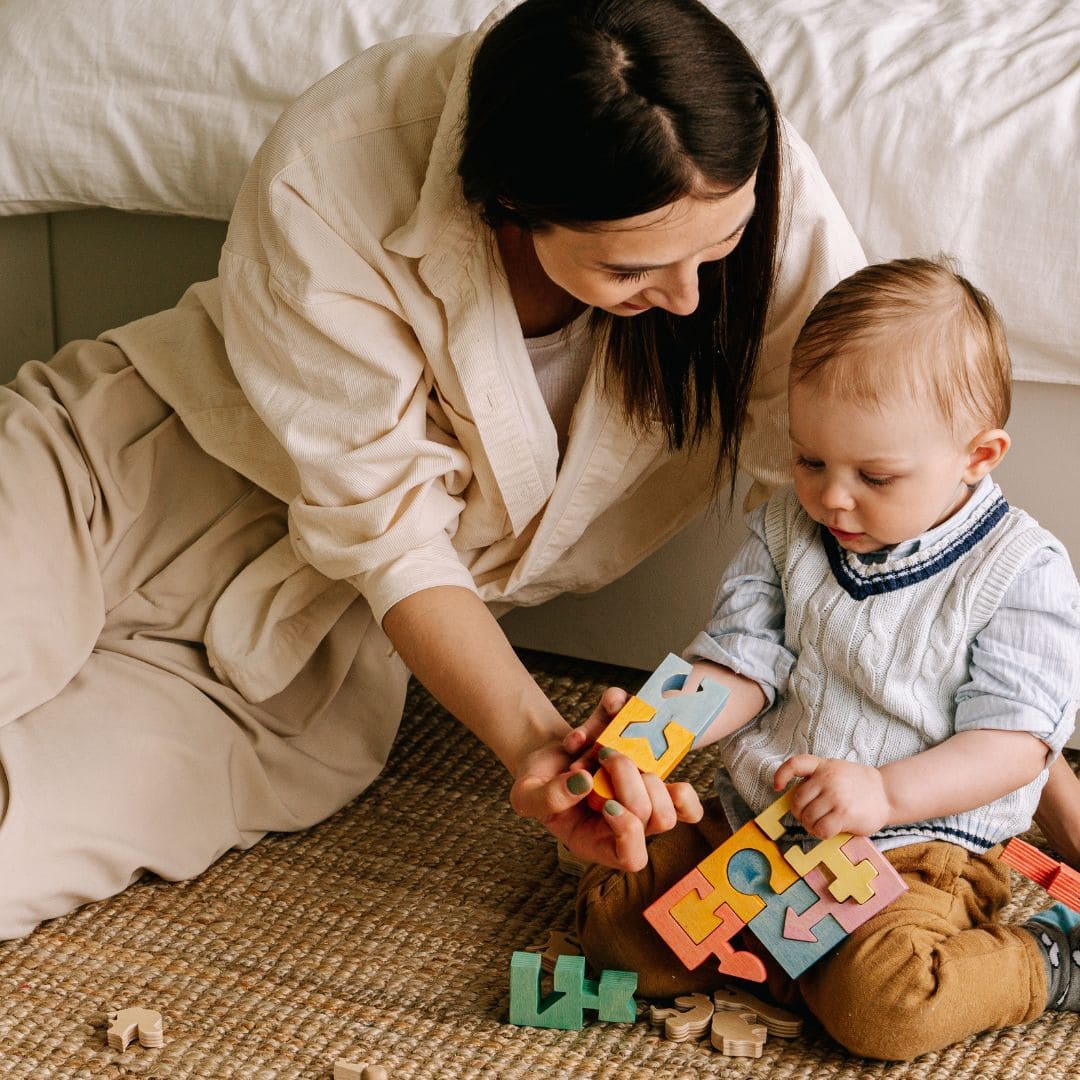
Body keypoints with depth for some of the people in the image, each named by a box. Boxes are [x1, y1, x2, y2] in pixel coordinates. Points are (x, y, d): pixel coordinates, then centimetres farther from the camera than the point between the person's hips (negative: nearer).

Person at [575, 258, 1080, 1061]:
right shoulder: (787, 529, 3)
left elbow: (1013, 743, -14)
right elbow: (739, 666, 1)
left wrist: (884, 793, -29)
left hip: (915, 843, -5)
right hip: (754, 817, 6)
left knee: (882, 1006, -30)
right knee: (611, 918, -7)